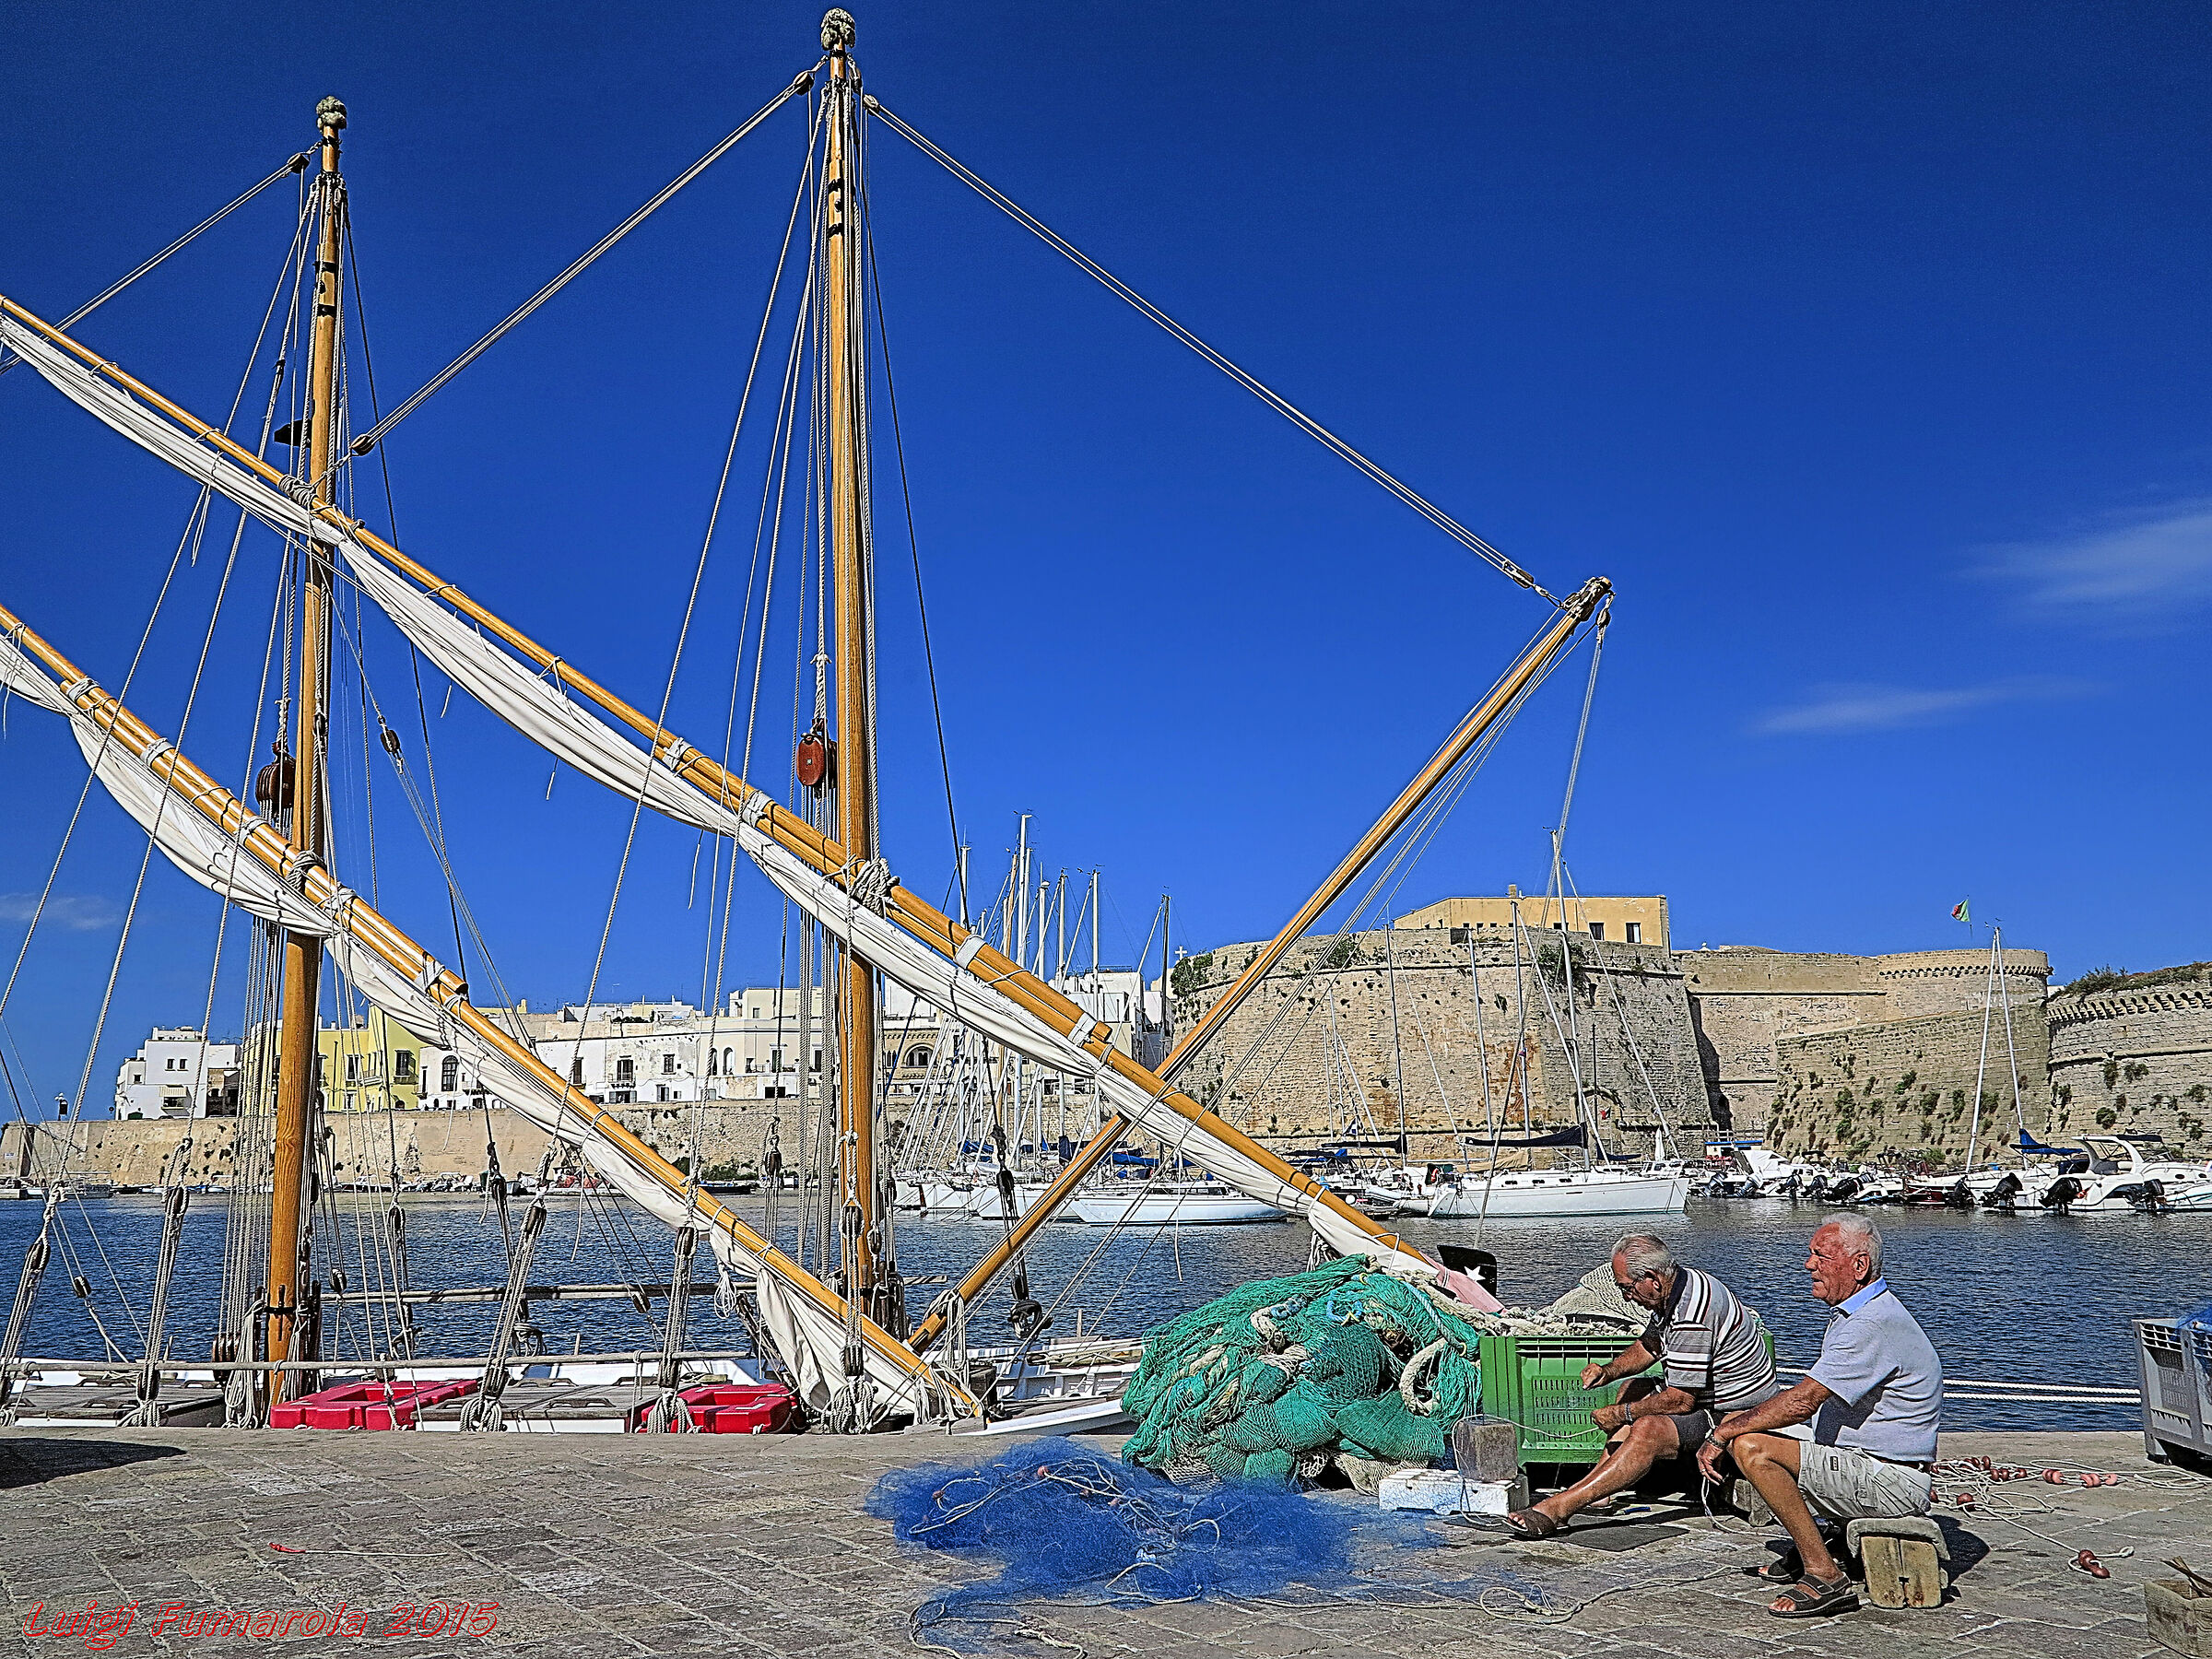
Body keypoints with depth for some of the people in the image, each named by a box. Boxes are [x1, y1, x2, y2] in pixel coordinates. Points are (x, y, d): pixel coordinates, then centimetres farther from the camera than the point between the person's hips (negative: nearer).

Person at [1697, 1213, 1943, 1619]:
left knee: (1751, 1448, -24)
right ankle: (1806, 1545, 16)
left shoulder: (1873, 1326, -22)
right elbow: (1813, 1401, 18)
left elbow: (1801, 1402, -28)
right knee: (1743, 1425, 13)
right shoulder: (1853, 1314, 12)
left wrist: (1723, 1434, -17)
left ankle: (1825, 1575, -18)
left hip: (1891, 1482, -11)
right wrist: (1731, 1428, 6)